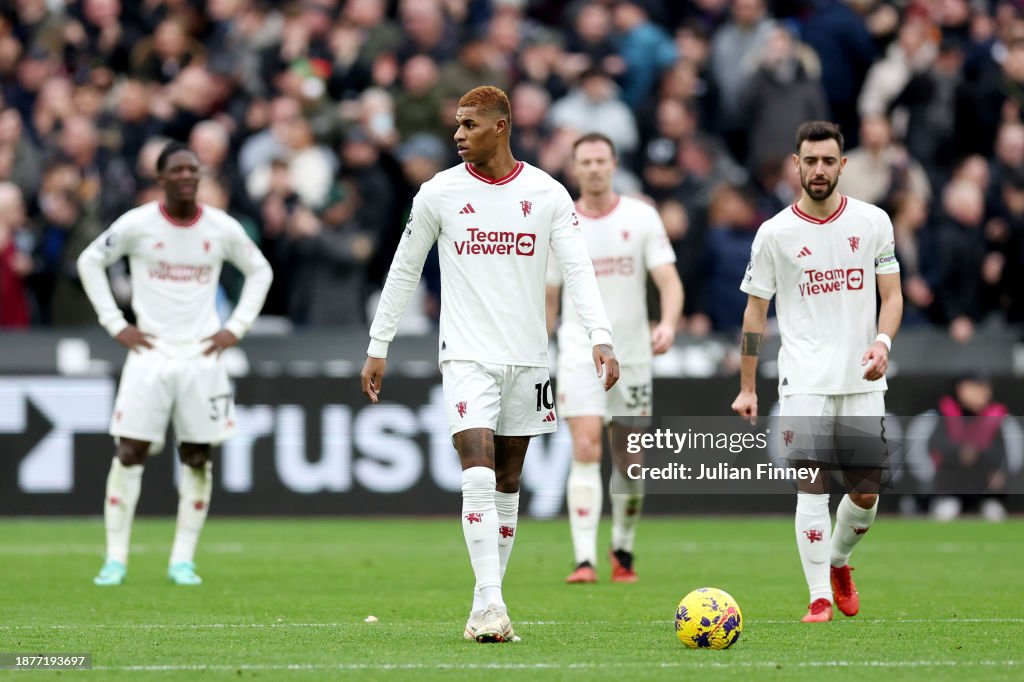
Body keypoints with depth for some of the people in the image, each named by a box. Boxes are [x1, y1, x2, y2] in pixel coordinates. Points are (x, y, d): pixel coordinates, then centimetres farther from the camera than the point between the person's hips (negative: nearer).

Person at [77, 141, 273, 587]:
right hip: (150, 353, -2)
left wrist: (236, 328, 6)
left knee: (197, 459, 1)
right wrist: (114, 324, 0)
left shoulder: (223, 228, 2)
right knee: (130, 453, -7)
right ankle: (115, 558, -1)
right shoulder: (137, 224, -3)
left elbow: (260, 271, 17)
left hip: (202, 355, 2)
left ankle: (183, 561, 8)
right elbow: (90, 262, 7)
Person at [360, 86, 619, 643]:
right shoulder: (439, 193, 1)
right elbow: (404, 271, 9)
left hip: (527, 359, 2)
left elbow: (577, 269, -4)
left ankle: (486, 606, 15)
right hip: (467, 356, -2)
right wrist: (378, 347, 8)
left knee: (507, 485, 7)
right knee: (478, 476, -17)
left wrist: (600, 338, -18)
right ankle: (491, 606, -20)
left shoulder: (547, 194, 1)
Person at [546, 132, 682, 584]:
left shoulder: (641, 217, 1)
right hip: (580, 355, -1)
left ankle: (623, 552, 28)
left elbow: (669, 280, -5)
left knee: (629, 459, 8)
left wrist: (668, 323, -25)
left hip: (632, 355, 1)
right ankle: (585, 560, -21)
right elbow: (548, 299, 11)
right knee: (585, 451, -15)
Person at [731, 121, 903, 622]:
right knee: (812, 486, -11)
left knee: (866, 494, 4)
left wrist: (882, 343, -11)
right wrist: (746, 388, 3)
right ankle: (819, 598, -5)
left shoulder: (873, 222, 4)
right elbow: (755, 311, 6)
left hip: (862, 380, 2)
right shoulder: (775, 234, -1)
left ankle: (839, 562, 33)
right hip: (804, 382, -2)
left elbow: (891, 294, 9)